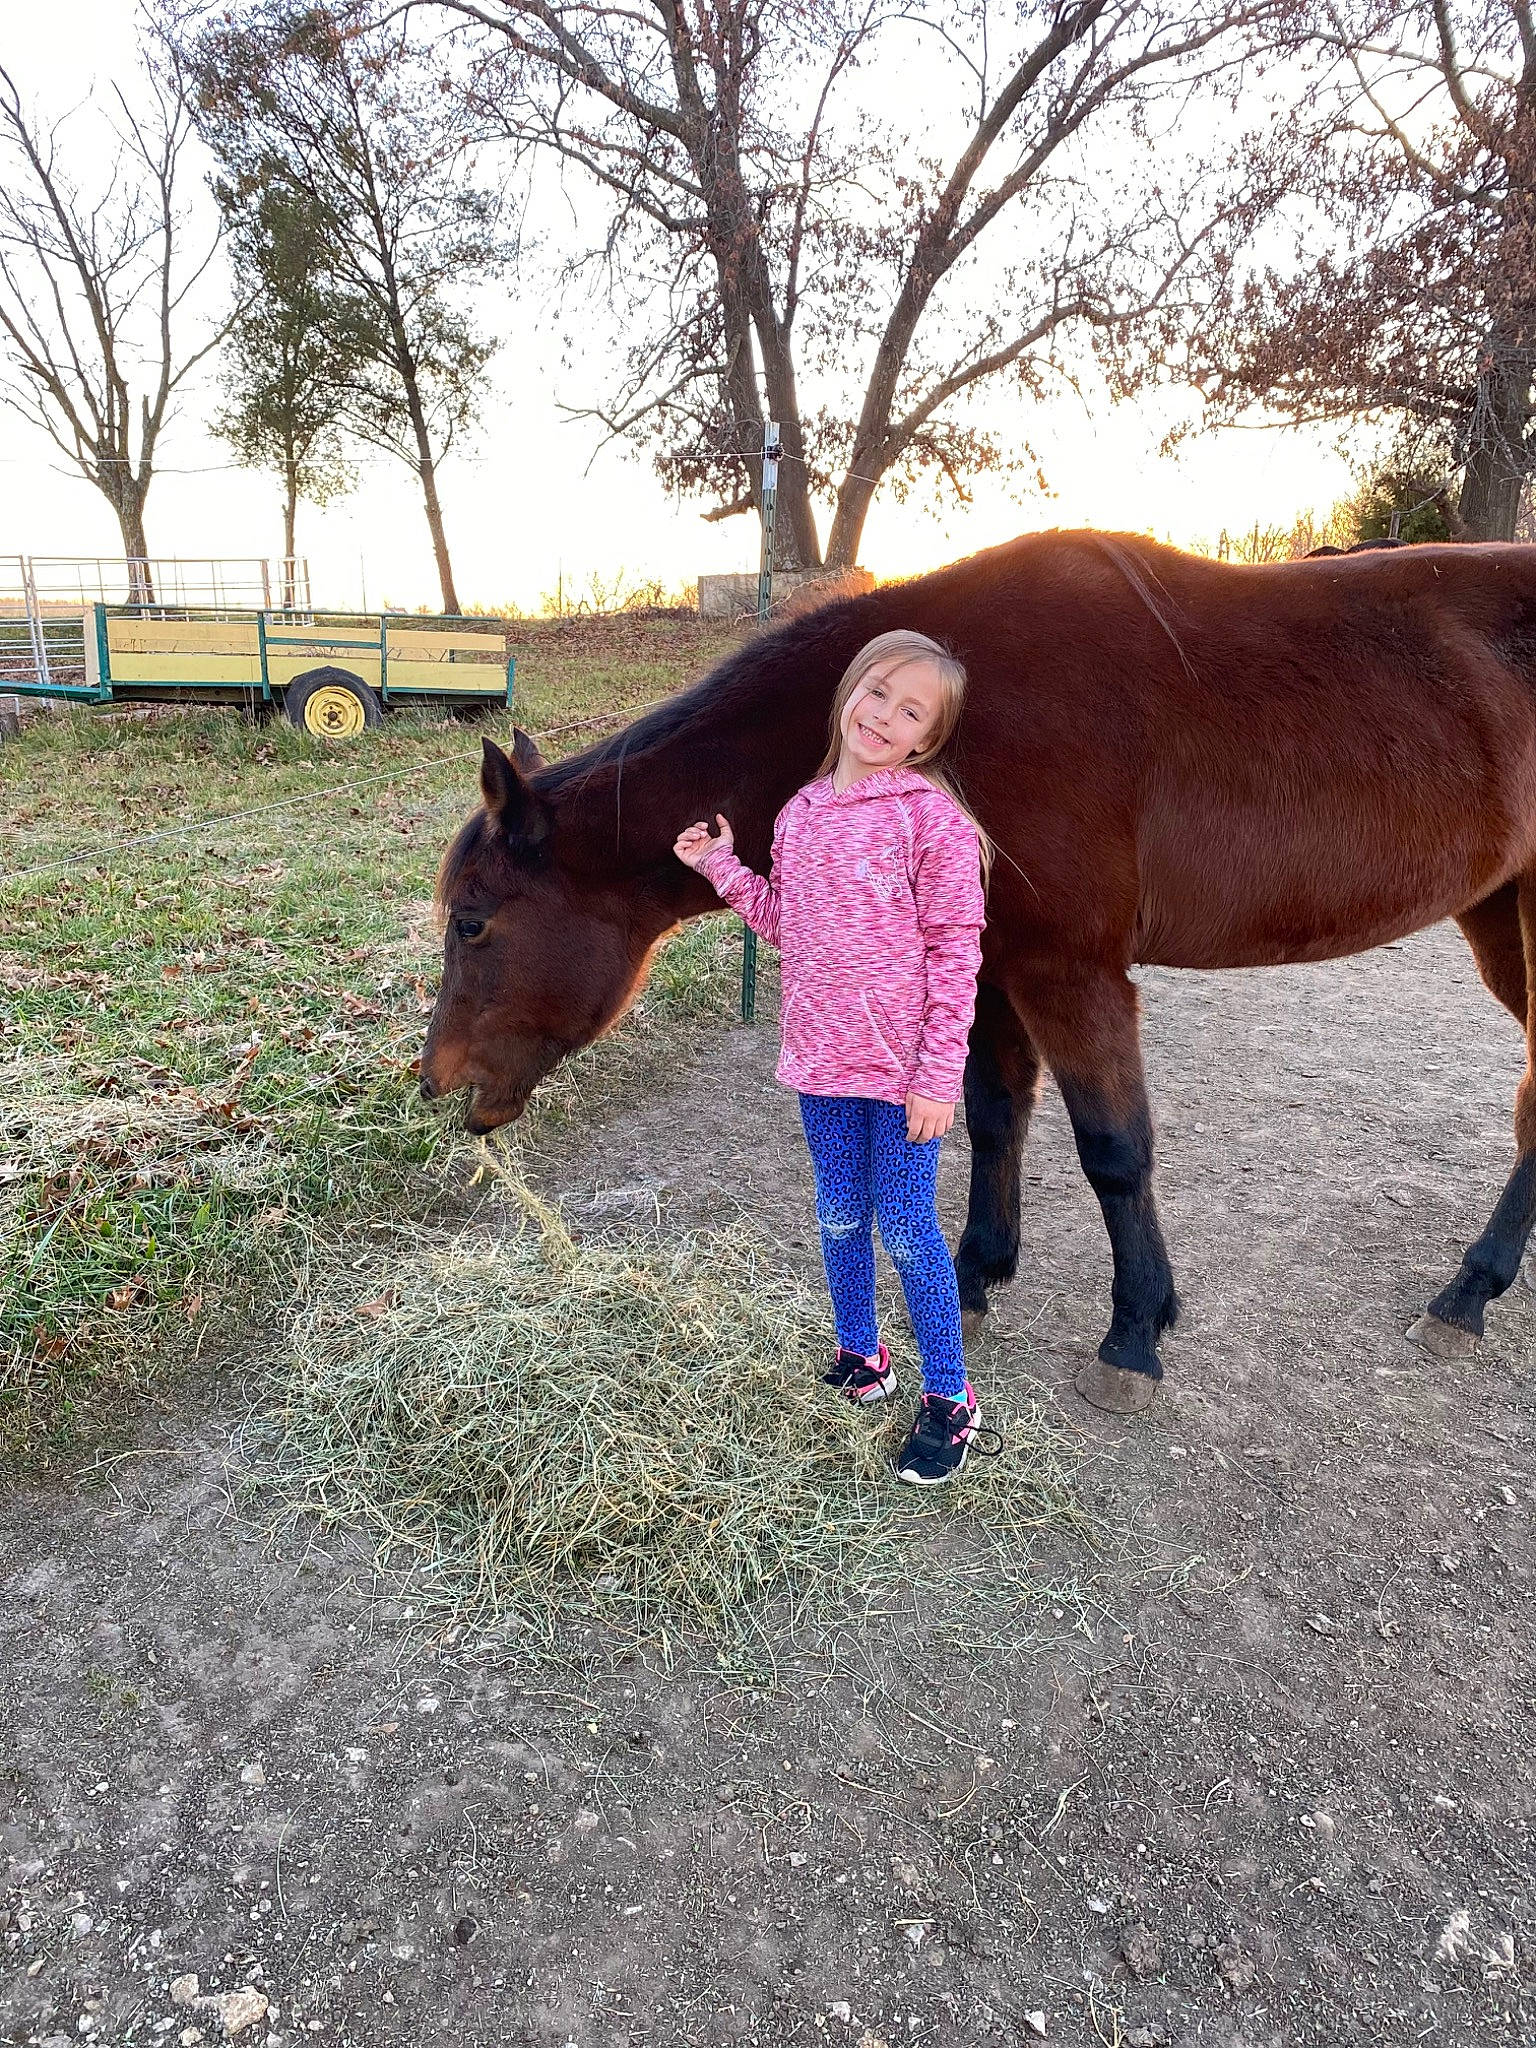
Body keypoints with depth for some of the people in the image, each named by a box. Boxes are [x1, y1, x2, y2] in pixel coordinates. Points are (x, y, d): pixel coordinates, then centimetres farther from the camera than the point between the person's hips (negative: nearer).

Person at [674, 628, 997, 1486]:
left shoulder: (933, 818, -11)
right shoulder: (801, 815, 7)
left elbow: (956, 954, -13)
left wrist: (939, 1074, -16)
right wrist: (723, 866, 9)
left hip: (903, 1065, -5)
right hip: (822, 1058, 6)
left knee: (907, 1228, 1)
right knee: (841, 1217, 17)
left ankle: (950, 1399, 19)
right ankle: (861, 1358, 38)